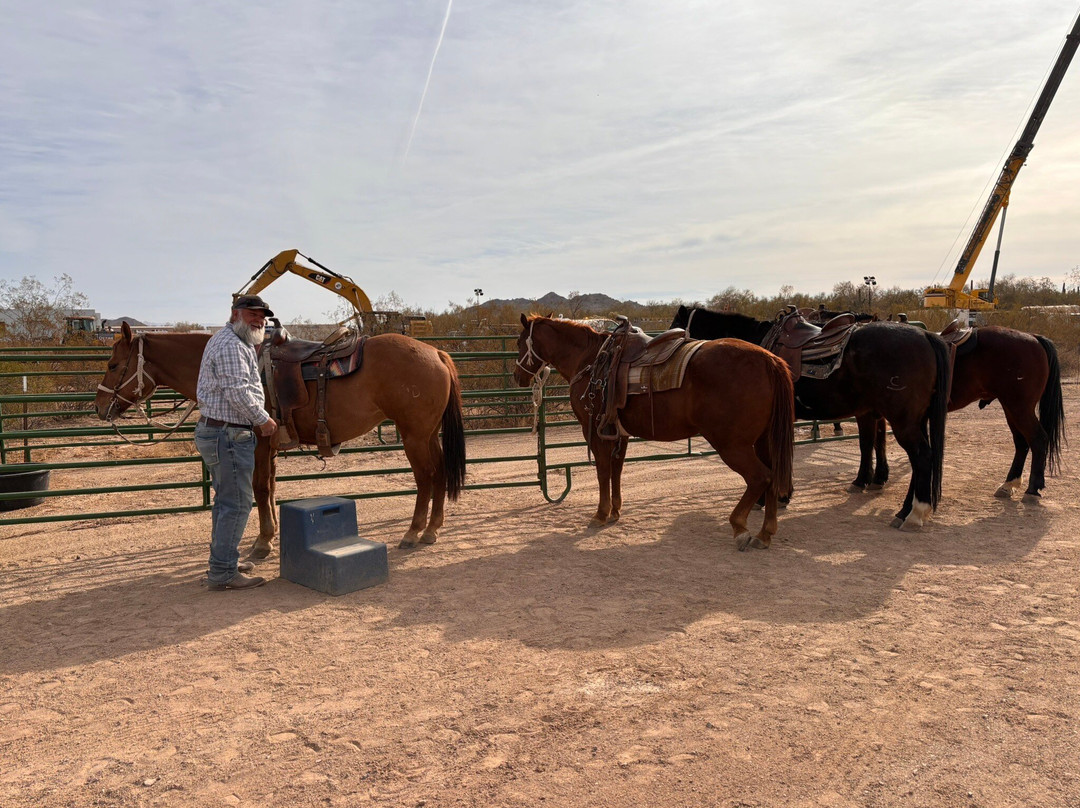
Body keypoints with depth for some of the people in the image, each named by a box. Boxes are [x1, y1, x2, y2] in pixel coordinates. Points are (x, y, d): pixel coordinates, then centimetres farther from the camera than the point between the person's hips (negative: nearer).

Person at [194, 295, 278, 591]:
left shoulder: (232, 342, 19)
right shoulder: (231, 345, -17)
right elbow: (238, 392, -25)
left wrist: (257, 418, 19)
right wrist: (263, 419, -15)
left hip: (213, 431, 12)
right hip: (229, 435, -12)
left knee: (226, 499, 20)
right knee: (237, 503, -6)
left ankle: (223, 559, 33)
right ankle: (222, 573, 0)